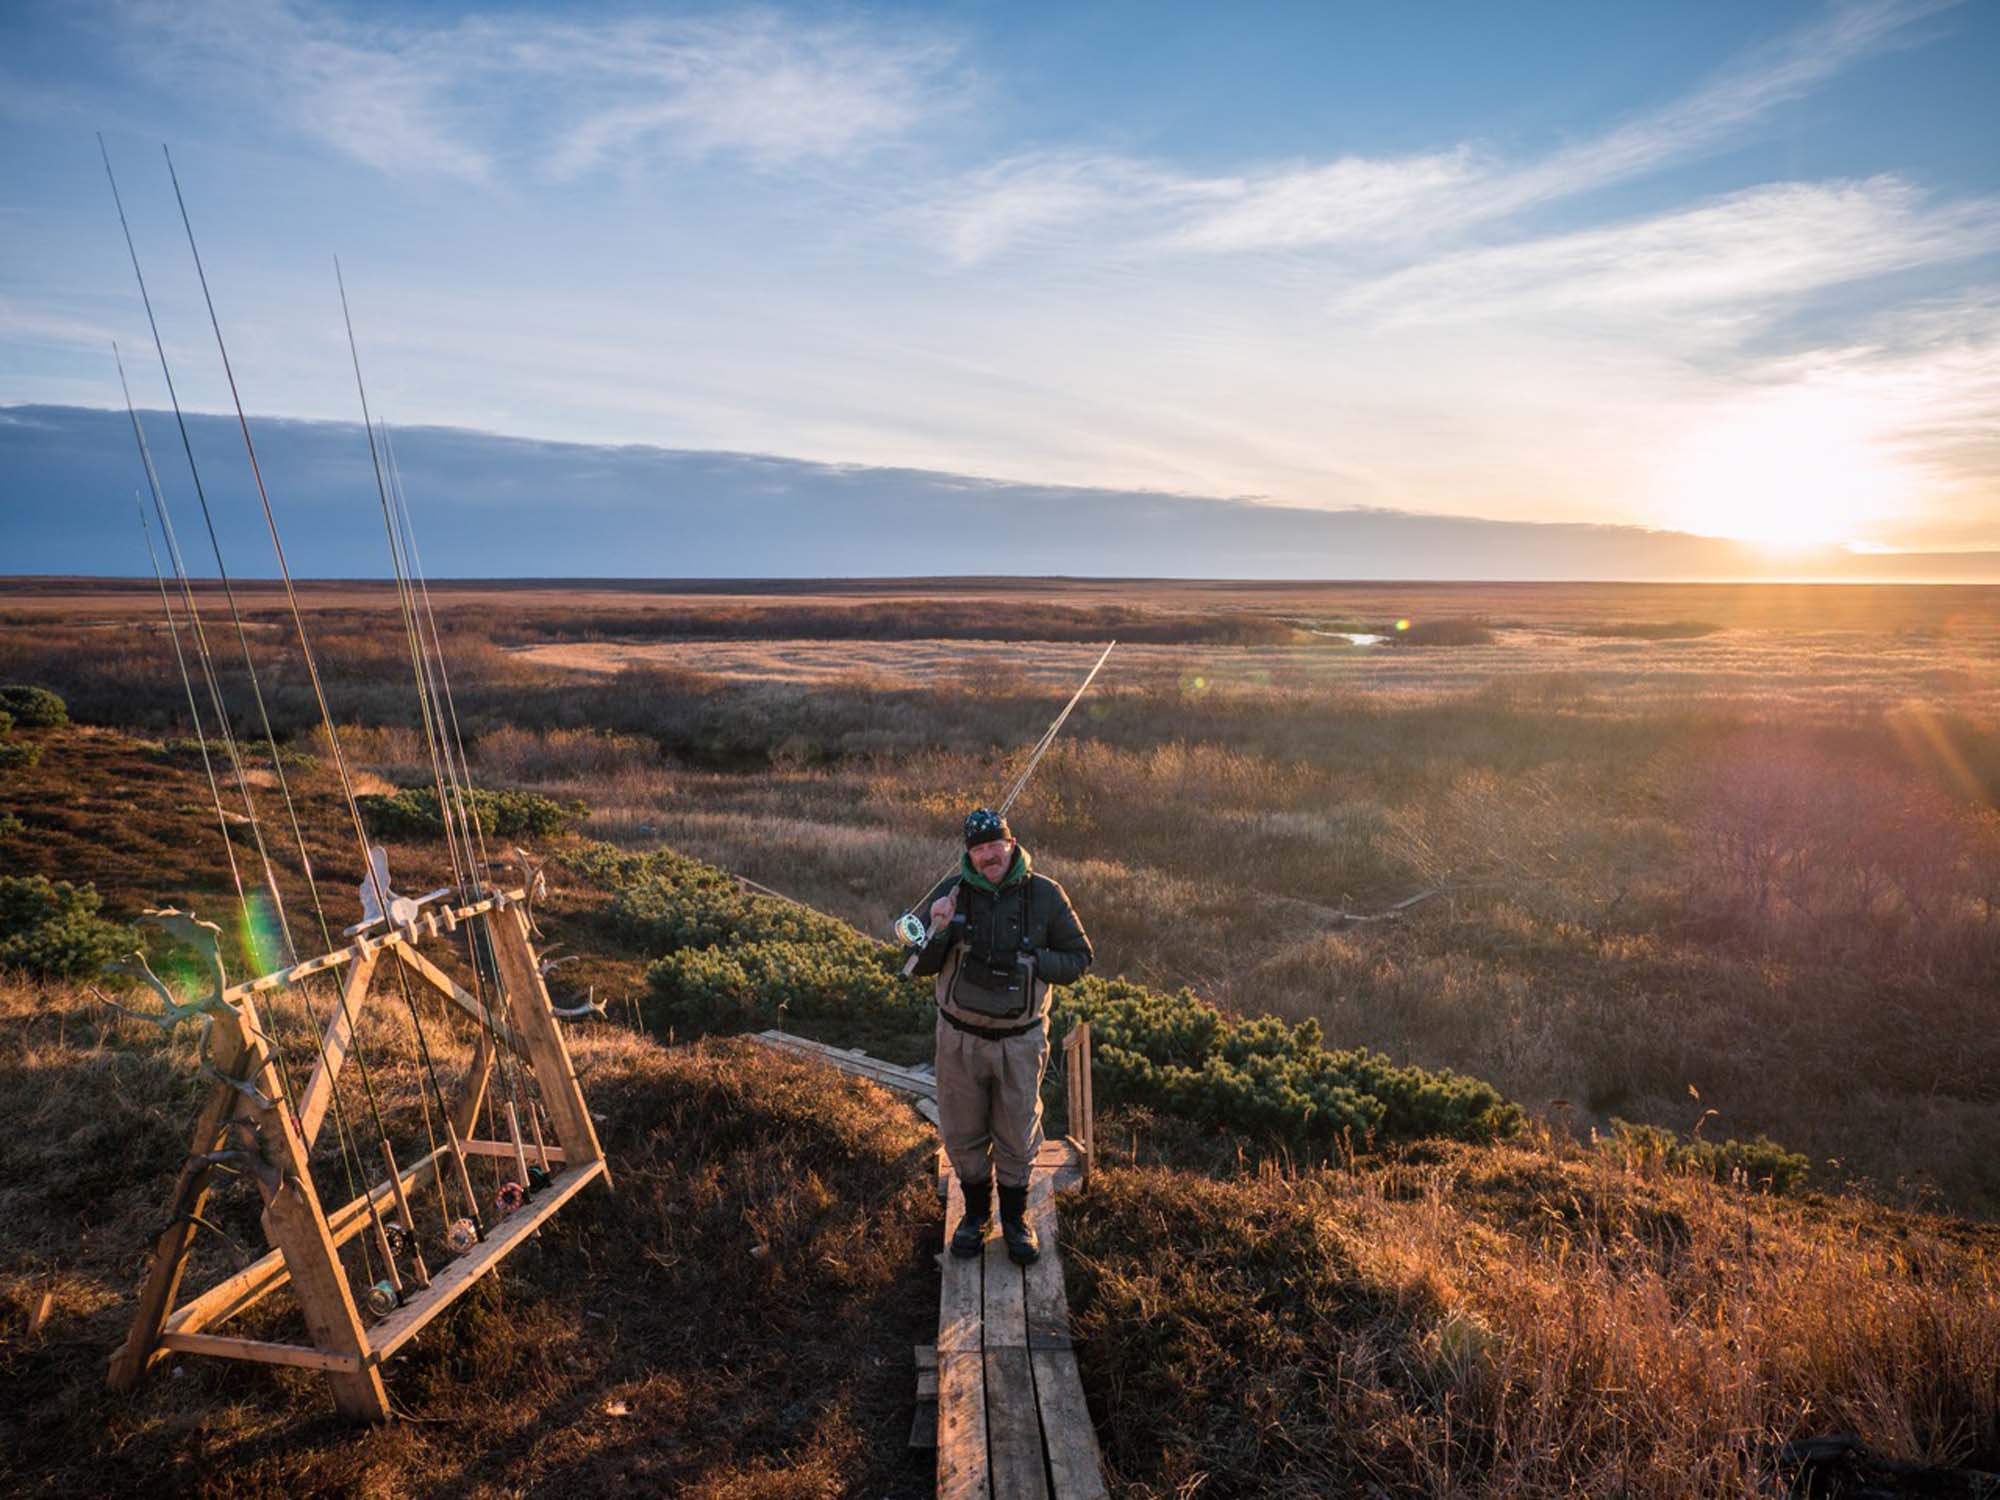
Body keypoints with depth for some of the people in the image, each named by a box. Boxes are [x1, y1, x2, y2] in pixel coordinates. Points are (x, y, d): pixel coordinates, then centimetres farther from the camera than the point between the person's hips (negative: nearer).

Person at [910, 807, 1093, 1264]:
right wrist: (938, 931, -26)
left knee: (1017, 1136, 14)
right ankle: (976, 1212, 41)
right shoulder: (951, 891, -9)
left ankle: (1015, 1218, 38)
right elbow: (921, 967, -5)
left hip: (1020, 1041, -1)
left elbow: (1078, 959, -5)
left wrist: (1026, 962, -21)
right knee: (962, 1134, 16)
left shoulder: (1044, 895, -11)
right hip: (960, 1037, 1)